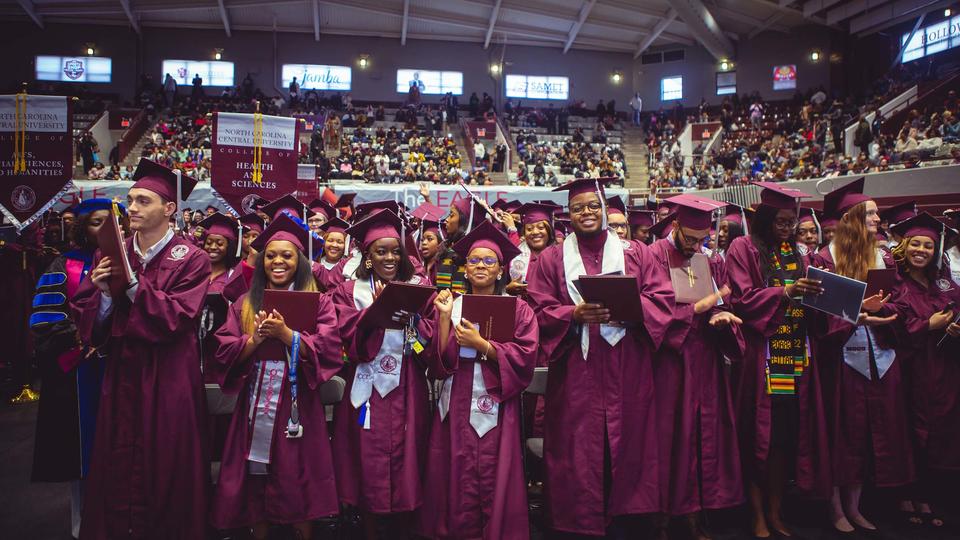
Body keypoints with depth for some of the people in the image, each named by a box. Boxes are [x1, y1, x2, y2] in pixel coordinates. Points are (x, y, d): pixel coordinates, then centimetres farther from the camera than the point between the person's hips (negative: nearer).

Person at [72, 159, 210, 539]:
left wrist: (132, 284, -22)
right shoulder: (111, 255, 8)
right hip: (121, 378, 4)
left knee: (164, 471, 5)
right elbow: (89, 325, 5)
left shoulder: (190, 259, -6)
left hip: (168, 382, -4)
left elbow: (176, 318, -17)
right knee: (117, 470, 9)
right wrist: (103, 293, -14)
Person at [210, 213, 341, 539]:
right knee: (255, 483, 7)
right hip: (255, 404, 3)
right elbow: (224, 351, 4)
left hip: (297, 405, -2)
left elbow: (328, 350, -9)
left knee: (298, 484, 2)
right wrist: (255, 338, -14)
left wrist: (286, 334, -18)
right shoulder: (245, 304, 12)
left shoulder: (317, 302, 4)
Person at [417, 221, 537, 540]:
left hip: (498, 409, -2)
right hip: (456, 408, 2)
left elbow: (525, 358, -9)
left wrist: (480, 344, -15)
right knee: (458, 487, 4)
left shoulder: (518, 309, 4)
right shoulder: (449, 305, 9)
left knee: (495, 488, 0)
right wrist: (444, 317, -10)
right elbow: (438, 362, 0)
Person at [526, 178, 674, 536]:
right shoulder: (552, 258, 7)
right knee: (578, 452, 1)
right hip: (576, 374, -1)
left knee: (627, 445, 5)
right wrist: (575, 314, -18)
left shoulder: (636, 253, 10)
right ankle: (580, 520, 15)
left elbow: (661, 299, 1)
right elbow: (540, 311, 0)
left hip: (627, 372, 1)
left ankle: (626, 510, 21)